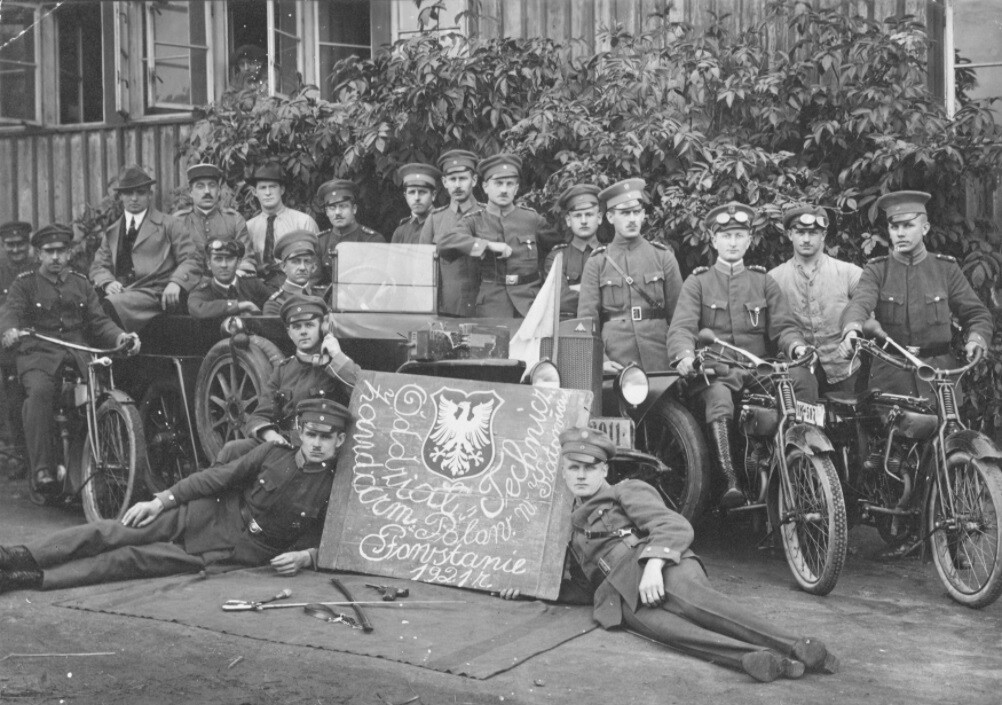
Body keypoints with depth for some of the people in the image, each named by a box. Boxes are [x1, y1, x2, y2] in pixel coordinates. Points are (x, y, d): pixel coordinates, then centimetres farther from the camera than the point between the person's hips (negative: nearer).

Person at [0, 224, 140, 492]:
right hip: (38, 352, -3)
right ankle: (42, 469, -31)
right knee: (39, 391, -32)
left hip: (78, 353, 3)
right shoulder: (24, 283, 11)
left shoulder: (81, 283, 20)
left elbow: (99, 320, 12)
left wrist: (119, 336, -10)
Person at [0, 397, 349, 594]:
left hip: (235, 554, -3)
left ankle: (31, 579, -22)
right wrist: (160, 501, -2)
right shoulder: (273, 454, 3)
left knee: (132, 559, -17)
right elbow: (217, 478, 3)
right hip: (207, 515, 4)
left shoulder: (333, 490, -5)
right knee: (110, 533, -12)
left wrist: (305, 557, -22)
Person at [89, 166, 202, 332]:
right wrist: (108, 282, -4)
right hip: (122, 293, 4)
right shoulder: (111, 232, 25)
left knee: (112, 304, -35)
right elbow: (99, 265, 21)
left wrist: (176, 283, -14)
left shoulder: (169, 225, 13)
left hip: (156, 296, -4)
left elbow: (191, 260, 6)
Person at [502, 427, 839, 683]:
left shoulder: (627, 490, 19)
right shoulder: (572, 526, 36)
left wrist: (654, 563, -18)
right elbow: (585, 587, 36)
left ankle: (796, 646, -50)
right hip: (621, 592, 2)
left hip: (662, 566, -2)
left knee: (692, 598, -39)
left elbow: (675, 526, 1)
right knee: (649, 621, -37)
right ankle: (757, 659, -59)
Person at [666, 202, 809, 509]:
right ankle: (730, 482, -39)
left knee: (799, 375, -28)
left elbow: (783, 326, 9)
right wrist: (685, 355, -26)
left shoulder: (764, 282, 19)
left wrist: (797, 346, -15)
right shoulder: (697, 282, 12)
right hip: (716, 372, -2)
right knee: (719, 400, -36)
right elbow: (681, 327, -3)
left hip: (760, 369, 2)